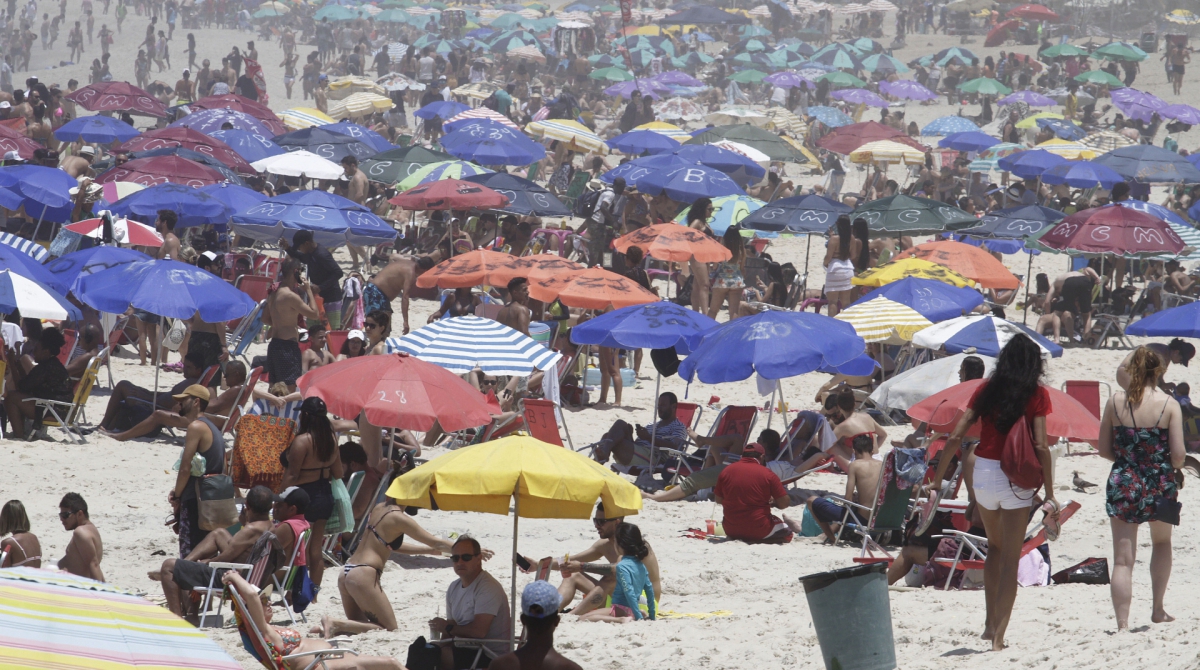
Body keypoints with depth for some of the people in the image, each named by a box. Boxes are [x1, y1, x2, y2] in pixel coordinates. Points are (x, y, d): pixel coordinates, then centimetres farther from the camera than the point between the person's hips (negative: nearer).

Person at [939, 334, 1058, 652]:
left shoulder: (986, 391, 4)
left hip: (983, 471, 3)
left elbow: (955, 437, 0)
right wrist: (1050, 496, -9)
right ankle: (999, 636, -3)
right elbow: (1040, 447, -11)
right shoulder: (1036, 394, -4)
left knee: (995, 546, 26)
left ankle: (990, 622, 22)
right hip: (1016, 479, -3)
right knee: (1011, 560, 3)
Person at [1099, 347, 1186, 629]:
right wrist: (1170, 467, 10)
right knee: (1161, 542, 27)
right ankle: (1157, 609, 30)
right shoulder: (1168, 404, -9)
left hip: (1122, 483, 1)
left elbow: (1104, 449, 2)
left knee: (1122, 560, 1)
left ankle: (1122, 624, -7)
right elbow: (1178, 454, -12)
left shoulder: (1115, 402, -3)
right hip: (1159, 486, -1)